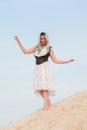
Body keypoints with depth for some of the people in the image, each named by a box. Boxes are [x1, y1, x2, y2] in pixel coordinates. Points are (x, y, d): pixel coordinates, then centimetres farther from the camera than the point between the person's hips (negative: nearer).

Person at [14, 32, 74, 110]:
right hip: (38, 69, 5)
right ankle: (49, 103, 10)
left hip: (45, 68, -5)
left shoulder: (49, 48, 4)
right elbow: (25, 51, 17)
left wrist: (66, 61, -4)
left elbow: (55, 60, 4)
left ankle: (45, 105, -21)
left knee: (44, 87, -17)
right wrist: (18, 42, 15)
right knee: (39, 89, -2)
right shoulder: (36, 47, 15)